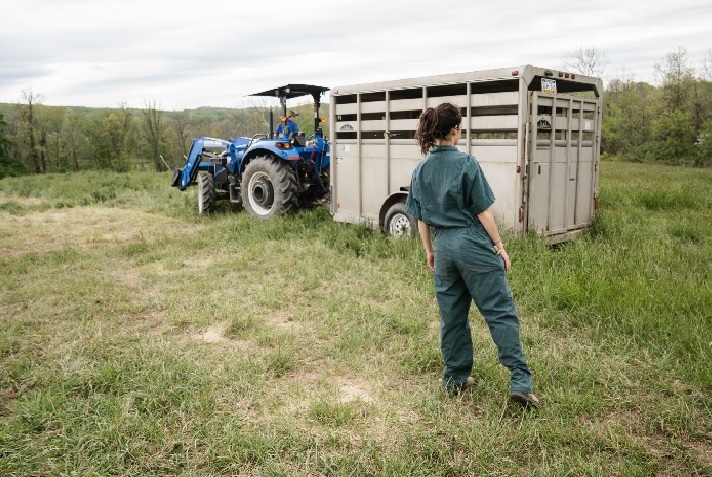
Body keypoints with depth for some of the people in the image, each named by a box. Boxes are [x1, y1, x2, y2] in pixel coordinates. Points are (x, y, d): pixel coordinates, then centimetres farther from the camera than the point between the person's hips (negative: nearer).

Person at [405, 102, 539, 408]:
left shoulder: (421, 170, 6)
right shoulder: (466, 163, -9)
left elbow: (421, 218, 10)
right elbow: (483, 211, -8)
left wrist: (430, 252, 21)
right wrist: (499, 246, 0)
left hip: (443, 248, 5)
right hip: (473, 245, -5)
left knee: (452, 316, 14)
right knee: (501, 312, -1)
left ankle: (455, 379, 24)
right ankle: (521, 382, -3)